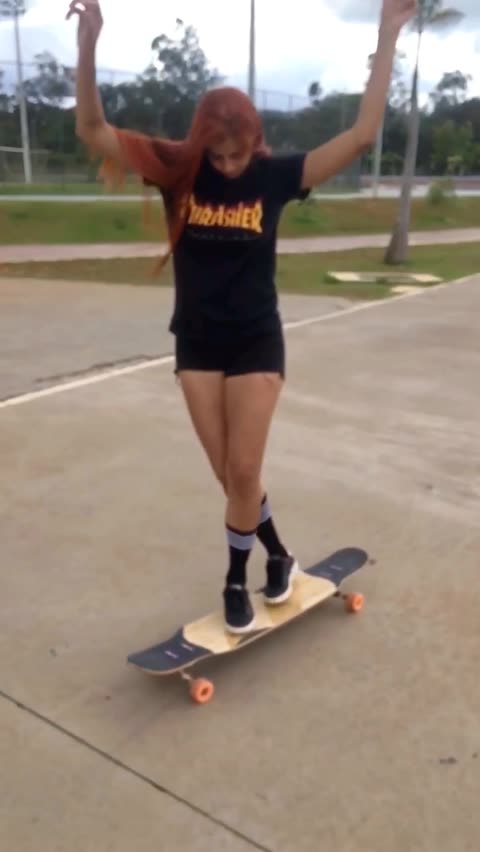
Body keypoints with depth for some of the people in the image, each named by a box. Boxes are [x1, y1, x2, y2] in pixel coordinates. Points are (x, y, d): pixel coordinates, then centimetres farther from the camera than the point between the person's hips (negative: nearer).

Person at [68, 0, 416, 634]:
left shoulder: (275, 174, -9)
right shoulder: (177, 170, -6)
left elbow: (362, 135, -13)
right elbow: (93, 131, -12)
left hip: (257, 341, -2)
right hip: (197, 342, 2)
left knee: (244, 470, 0)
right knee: (228, 473, 8)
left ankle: (236, 581, 21)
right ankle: (278, 554, 31)